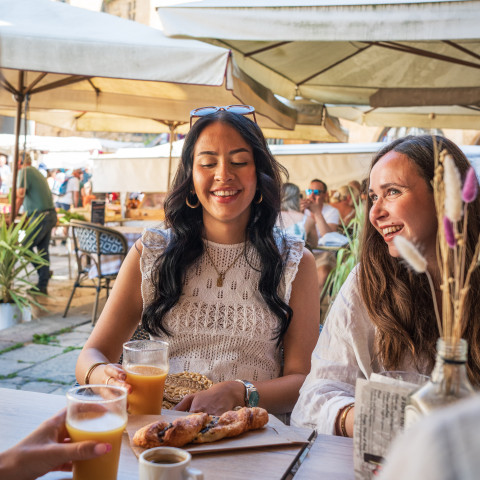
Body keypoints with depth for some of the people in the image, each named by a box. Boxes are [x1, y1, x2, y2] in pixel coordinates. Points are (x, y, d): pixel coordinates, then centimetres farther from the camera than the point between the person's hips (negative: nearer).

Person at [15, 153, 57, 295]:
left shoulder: (25, 171, -6)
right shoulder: (37, 173, 20)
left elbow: (20, 194, -16)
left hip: (40, 217, -9)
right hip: (51, 215, 9)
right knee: (43, 250, 9)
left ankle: (44, 272, 4)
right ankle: (42, 286, 11)